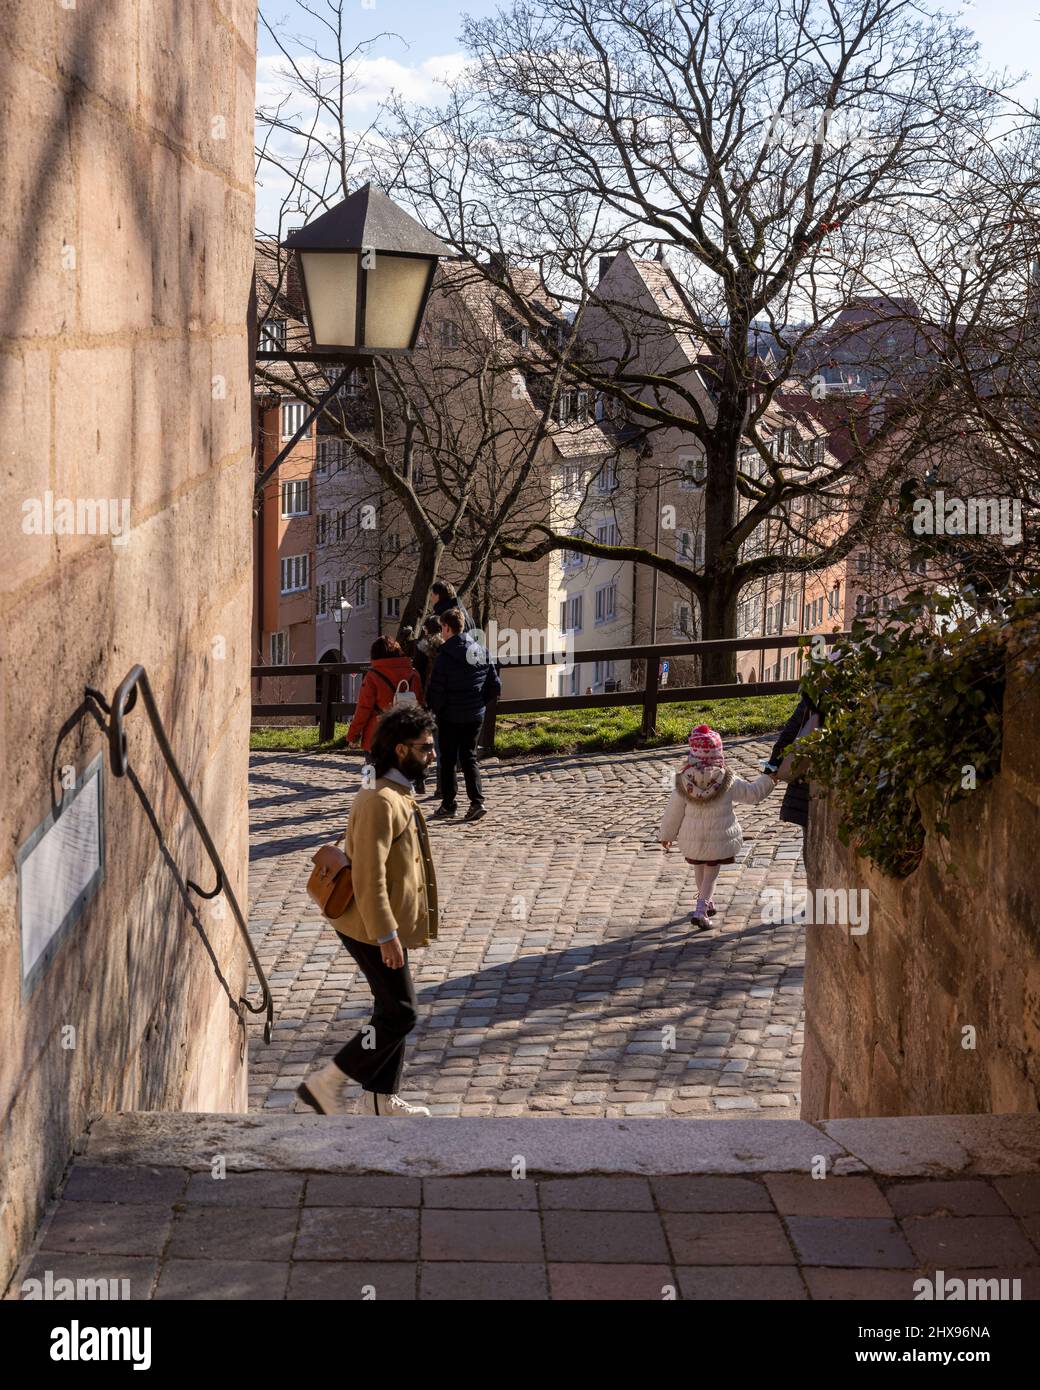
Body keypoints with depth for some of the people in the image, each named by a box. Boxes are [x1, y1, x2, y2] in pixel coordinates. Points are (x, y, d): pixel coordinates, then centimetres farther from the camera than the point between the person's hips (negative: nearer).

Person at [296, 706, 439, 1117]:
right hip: (374, 930, -10)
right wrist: (386, 936, -24)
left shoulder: (399, 796, 11)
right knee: (399, 1015, -5)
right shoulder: (380, 801, -22)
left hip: (391, 925, 10)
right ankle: (324, 1084, 3)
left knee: (394, 1010, 15)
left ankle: (381, 1099, 25)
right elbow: (368, 876, -26)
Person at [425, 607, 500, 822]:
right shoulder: (481, 651, 3)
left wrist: (435, 708, 3)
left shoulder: (446, 655, -16)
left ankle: (448, 804, 11)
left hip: (450, 716, -5)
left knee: (447, 759, 7)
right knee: (469, 758, 12)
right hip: (475, 716, 5)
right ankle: (477, 802, -2)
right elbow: (495, 686, 6)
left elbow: (436, 691, -16)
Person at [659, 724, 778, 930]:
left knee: (699, 869, 24)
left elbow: (673, 812, -3)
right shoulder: (728, 781, -16)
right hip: (720, 839, -2)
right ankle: (701, 910, -7)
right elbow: (751, 794, -3)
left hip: (693, 839, 2)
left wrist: (666, 835, 10)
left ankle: (706, 902, 43)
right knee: (711, 873, 9)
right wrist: (768, 780, 12)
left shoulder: (684, 782, -12)